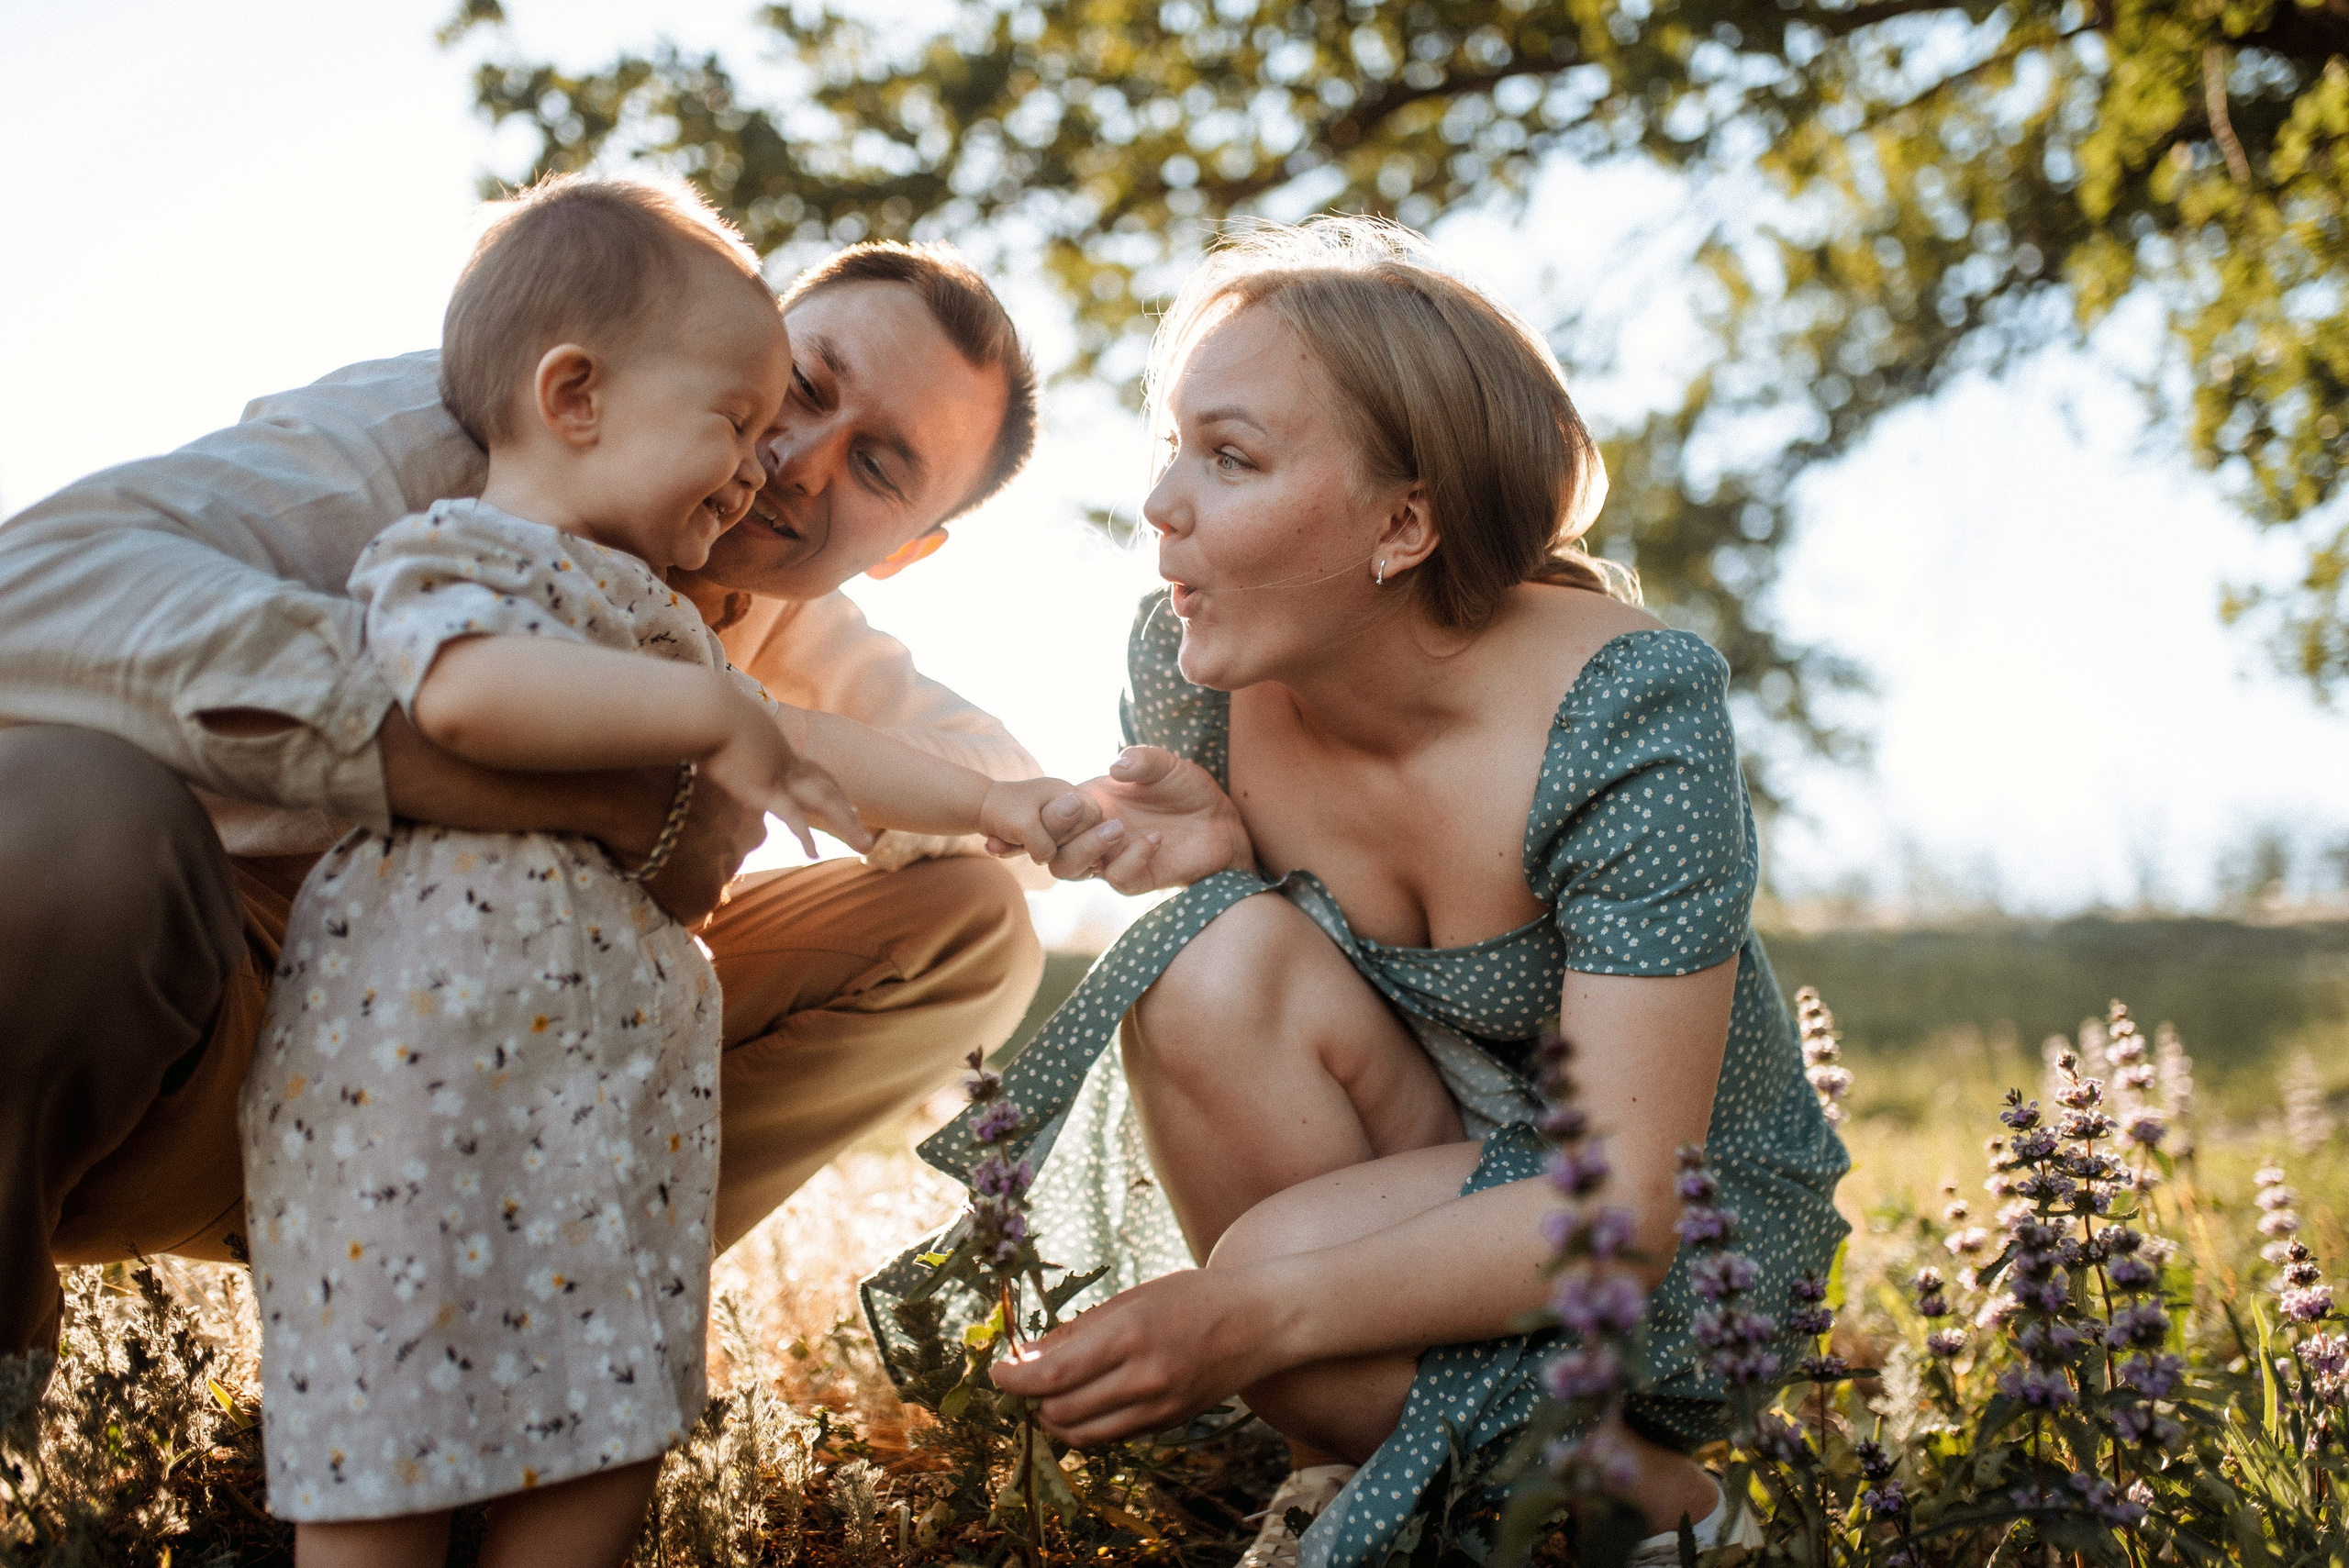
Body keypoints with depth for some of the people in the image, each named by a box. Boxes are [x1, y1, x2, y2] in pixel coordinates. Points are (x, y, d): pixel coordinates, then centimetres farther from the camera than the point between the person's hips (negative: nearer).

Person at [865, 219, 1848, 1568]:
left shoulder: (1627, 720, -28)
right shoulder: (1192, 663, -13)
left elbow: (1625, 1203, -30)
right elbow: (1233, 1008, 4)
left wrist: (1258, 1314, -41)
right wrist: (1220, 855, -20)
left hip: (1694, 1216, -5)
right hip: (1416, 1152, 5)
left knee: (1284, 1268, -31)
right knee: (1218, 960, -25)